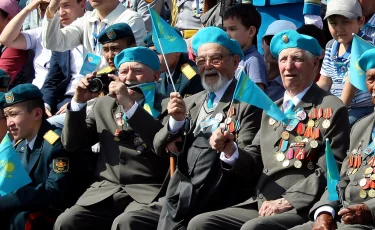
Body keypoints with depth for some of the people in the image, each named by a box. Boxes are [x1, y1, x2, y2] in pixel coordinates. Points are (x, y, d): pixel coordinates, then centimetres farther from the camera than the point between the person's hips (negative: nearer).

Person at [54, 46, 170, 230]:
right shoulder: (104, 104, 19)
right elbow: (72, 143, 16)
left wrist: (130, 105, -19)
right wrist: (79, 101, 3)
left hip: (148, 194, -5)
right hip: (105, 192, 5)